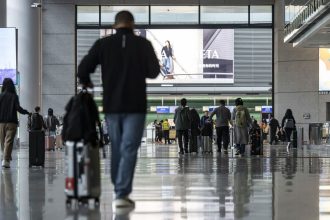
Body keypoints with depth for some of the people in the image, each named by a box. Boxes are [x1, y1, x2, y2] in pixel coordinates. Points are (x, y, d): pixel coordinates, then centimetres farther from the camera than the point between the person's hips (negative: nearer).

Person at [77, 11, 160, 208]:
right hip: (135, 106, -3)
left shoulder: (103, 44, -1)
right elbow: (154, 72, -5)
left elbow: (83, 68, -4)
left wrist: (86, 83, 17)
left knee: (116, 149, 15)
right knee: (129, 150, -3)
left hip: (111, 105, 3)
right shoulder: (143, 44, -5)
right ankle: (122, 194, -11)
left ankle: (119, 190, 24)